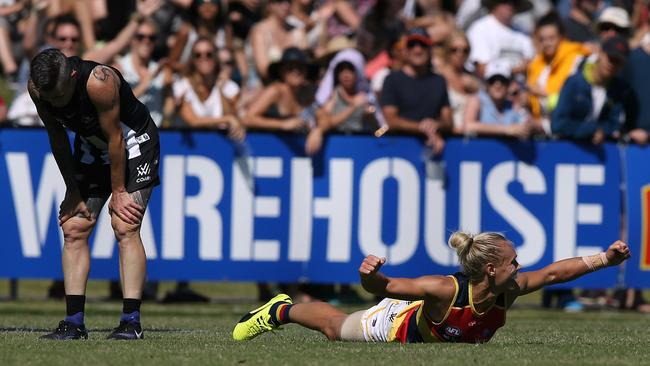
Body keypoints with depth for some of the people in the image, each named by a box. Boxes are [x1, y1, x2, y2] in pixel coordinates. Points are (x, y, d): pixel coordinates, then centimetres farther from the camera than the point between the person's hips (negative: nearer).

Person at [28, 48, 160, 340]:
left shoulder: (99, 82, -36)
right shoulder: (37, 88, -19)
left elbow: (115, 139, -26)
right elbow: (57, 137, -5)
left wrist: (119, 192, -18)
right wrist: (73, 190, -4)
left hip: (133, 143, -6)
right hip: (91, 148, 6)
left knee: (125, 228, -18)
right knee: (73, 229, -3)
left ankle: (131, 320, -20)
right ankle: (74, 322, -3)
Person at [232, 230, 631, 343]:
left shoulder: (508, 292, -33)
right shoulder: (445, 289, -47)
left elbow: (552, 272, -26)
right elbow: (383, 287, -43)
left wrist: (605, 259, -34)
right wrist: (370, 274, -65)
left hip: (444, 340, 4)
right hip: (401, 326, -4)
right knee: (335, 327, 24)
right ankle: (281, 310, 50)